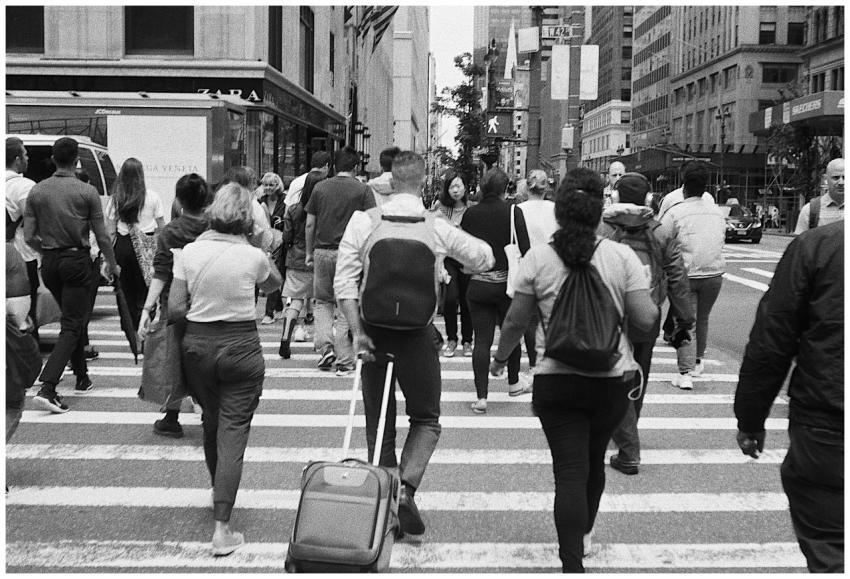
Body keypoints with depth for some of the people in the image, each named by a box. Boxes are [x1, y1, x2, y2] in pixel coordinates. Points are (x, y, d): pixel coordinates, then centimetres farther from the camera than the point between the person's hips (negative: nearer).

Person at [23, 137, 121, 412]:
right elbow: (101, 235, -6)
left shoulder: (37, 191, 1)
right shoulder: (87, 192, -9)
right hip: (76, 261, -5)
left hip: (49, 263, 5)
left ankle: (82, 377, 32)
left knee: (73, 318, 22)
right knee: (72, 325, -1)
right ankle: (47, 388, -14)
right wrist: (112, 264, 9)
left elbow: (28, 236, 1)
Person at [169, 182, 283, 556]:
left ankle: (218, 490, 46)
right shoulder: (253, 256, -10)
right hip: (240, 346, -3)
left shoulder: (188, 252, -5)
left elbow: (174, 309, -4)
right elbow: (274, 284, 12)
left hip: (197, 343, 3)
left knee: (211, 422, 23)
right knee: (233, 430, 0)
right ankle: (221, 528, -4)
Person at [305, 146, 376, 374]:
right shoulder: (363, 190, -2)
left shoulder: (320, 188, 5)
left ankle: (325, 347, 1)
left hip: (322, 251, 2)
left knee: (321, 301, 18)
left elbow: (310, 224, 7)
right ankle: (344, 360, 7)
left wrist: (309, 253, 15)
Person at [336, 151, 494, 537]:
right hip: (417, 333, -1)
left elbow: (344, 281, -10)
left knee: (379, 424, 14)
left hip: (373, 331, 2)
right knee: (426, 418, 16)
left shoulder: (363, 222, -4)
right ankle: (406, 487, -5)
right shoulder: (438, 229, -4)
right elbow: (485, 258, 9)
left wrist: (357, 330, -8)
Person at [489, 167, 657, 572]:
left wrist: (500, 358, 15)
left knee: (569, 471, 2)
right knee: (594, 459, 23)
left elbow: (515, 321, -2)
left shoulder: (537, 259, -7)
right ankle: (584, 534, 45)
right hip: (613, 379, 2)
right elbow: (646, 319, -9)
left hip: (556, 381, -2)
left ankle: (573, 563, -5)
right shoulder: (622, 256, -7)